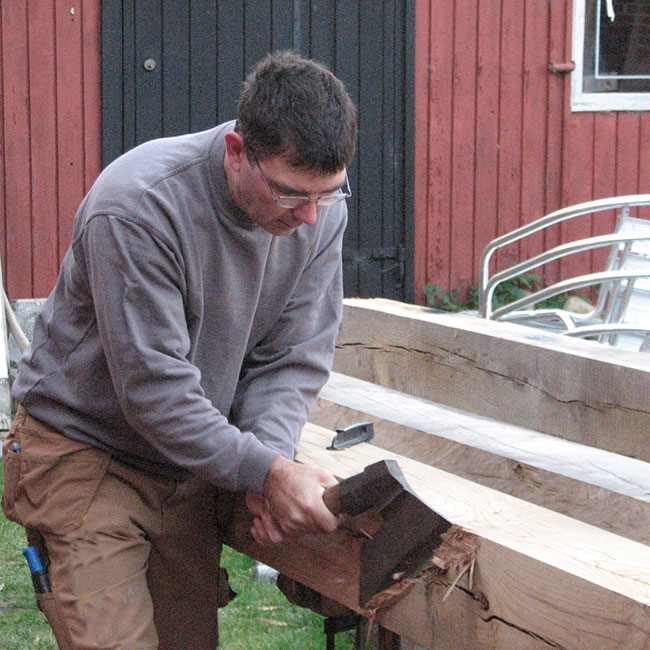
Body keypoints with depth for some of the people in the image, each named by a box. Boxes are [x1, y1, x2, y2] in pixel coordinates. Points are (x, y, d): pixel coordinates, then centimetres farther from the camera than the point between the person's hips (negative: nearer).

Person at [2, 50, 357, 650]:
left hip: (195, 459, 5)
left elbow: (295, 357, -4)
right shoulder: (139, 205, -28)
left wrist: (271, 450, -22)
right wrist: (264, 471, -31)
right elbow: (154, 387, -27)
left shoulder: (321, 206, -10)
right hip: (88, 448, -5)